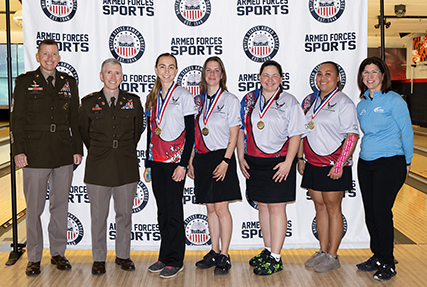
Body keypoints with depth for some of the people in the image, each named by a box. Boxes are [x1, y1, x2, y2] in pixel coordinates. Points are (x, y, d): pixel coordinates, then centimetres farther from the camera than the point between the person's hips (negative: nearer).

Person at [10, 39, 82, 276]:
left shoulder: (69, 83, 10)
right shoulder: (25, 82, 3)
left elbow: (75, 120, 12)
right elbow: (16, 119, 0)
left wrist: (78, 149, 7)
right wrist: (18, 150, -8)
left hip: (63, 155, 3)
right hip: (35, 156, -2)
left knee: (61, 205, 9)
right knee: (34, 208, 3)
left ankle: (58, 253, 23)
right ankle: (34, 258, 17)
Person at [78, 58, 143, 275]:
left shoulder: (133, 102, 3)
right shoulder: (89, 102, 1)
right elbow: (82, 130, 14)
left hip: (126, 168, 1)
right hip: (98, 168, -1)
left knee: (124, 214, 10)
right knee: (98, 216, 6)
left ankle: (123, 255, 26)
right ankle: (99, 259, 21)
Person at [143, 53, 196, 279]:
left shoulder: (184, 96, -3)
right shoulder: (152, 98, 13)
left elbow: (190, 133, -7)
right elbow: (150, 132, 16)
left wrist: (183, 164, -14)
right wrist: (148, 164, 14)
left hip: (175, 161, -5)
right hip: (157, 161, 5)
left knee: (174, 210, -1)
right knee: (162, 210, 10)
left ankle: (175, 261, 9)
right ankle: (164, 257, 20)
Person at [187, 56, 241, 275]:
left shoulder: (230, 99, -1)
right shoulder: (197, 101, 12)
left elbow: (234, 134, -6)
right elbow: (194, 133, 14)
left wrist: (225, 161, -14)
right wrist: (190, 161, 9)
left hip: (221, 158, -5)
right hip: (201, 159, 5)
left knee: (221, 208, -4)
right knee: (210, 208, 10)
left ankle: (224, 256, 5)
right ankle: (214, 252, 20)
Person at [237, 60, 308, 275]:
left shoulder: (289, 102, -2)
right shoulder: (249, 100, 10)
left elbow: (295, 135, -6)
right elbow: (241, 130, 12)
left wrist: (288, 162, -14)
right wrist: (241, 158, 4)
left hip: (278, 162, -4)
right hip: (253, 162, 5)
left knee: (276, 208, -2)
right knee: (262, 206, 12)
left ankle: (275, 258, 6)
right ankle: (268, 250, 26)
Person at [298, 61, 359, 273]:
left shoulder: (343, 102, -8)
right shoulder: (310, 101, 12)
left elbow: (352, 136, -13)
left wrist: (340, 165, -18)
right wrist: (300, 158, 13)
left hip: (334, 165, -6)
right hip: (312, 164, 6)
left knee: (333, 208, 1)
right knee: (320, 206, 11)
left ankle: (332, 256, 10)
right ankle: (323, 251, 22)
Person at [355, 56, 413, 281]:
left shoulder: (394, 100, -7)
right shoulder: (361, 105, 10)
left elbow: (407, 133, -3)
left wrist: (406, 163, 3)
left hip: (389, 164, -6)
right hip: (365, 164, 6)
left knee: (382, 212, -5)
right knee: (370, 213, 10)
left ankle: (387, 264, 9)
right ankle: (377, 257, 26)